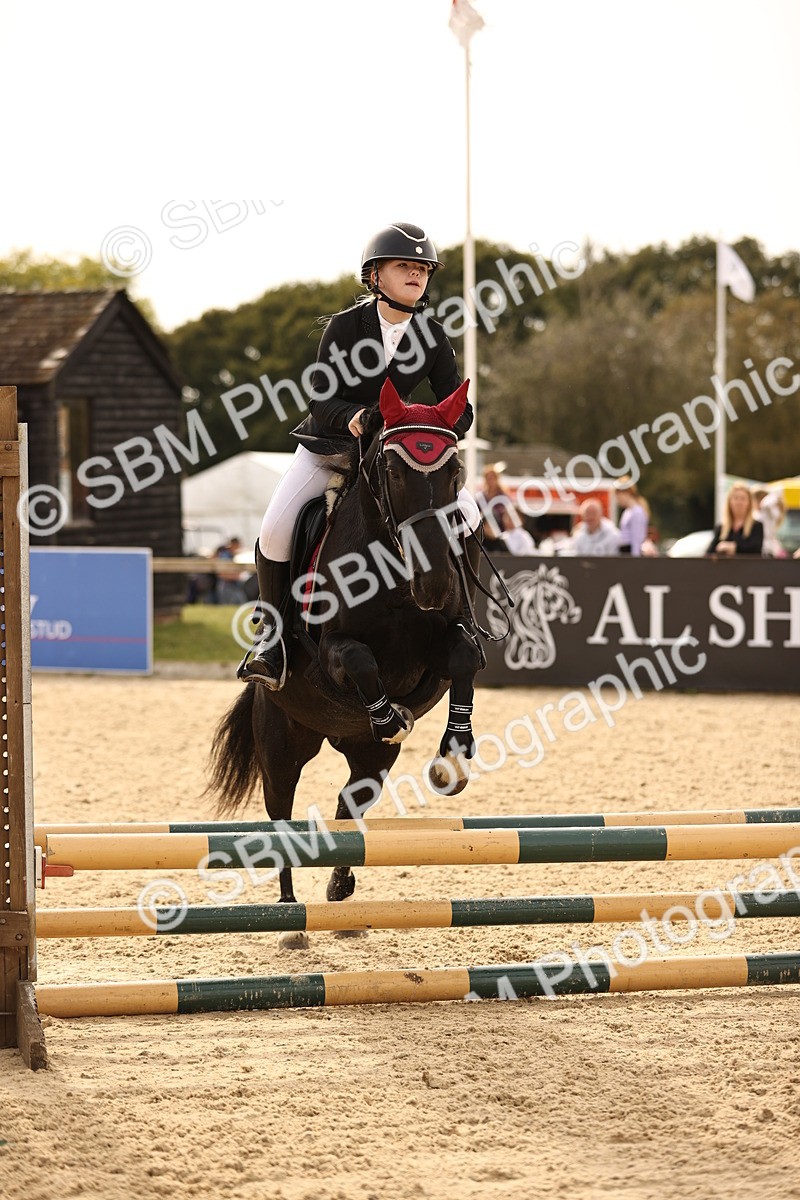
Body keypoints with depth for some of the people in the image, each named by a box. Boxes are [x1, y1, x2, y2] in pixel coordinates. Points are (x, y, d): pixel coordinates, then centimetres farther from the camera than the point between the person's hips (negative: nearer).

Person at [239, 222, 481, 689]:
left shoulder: (432, 336, -6)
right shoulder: (345, 326, -14)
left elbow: (458, 406, -6)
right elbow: (321, 400, -19)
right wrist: (352, 418, -41)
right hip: (327, 445, -3)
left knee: (466, 513, -14)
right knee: (276, 529, -23)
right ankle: (273, 633, -3)